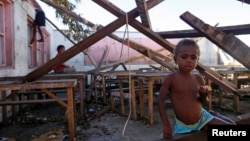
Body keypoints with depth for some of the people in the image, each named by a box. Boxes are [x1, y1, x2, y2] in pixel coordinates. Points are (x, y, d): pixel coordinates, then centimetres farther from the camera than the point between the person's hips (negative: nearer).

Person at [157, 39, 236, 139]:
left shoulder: (198, 79, -5)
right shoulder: (171, 78, -18)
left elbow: (201, 101, 7)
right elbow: (161, 100, -16)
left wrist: (204, 93, -17)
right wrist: (166, 125, -18)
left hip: (202, 118, 3)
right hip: (182, 125, -3)